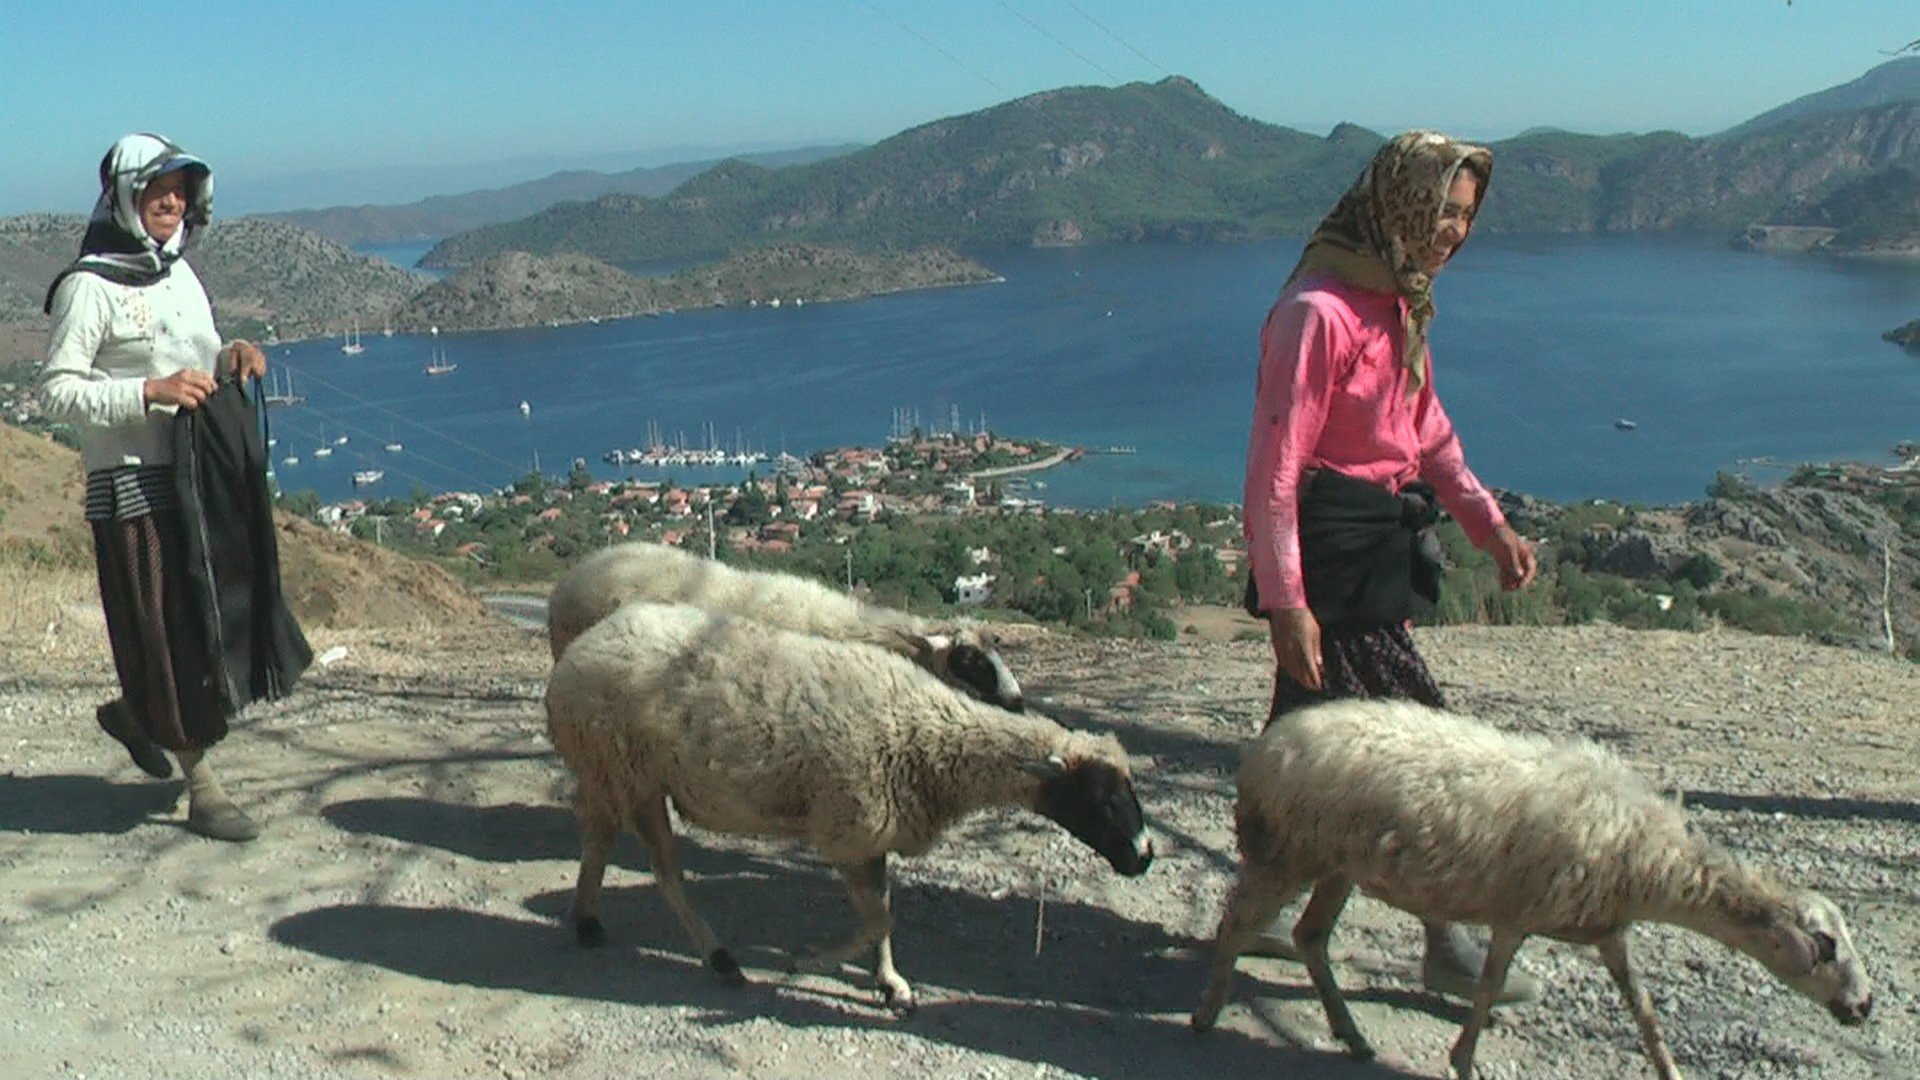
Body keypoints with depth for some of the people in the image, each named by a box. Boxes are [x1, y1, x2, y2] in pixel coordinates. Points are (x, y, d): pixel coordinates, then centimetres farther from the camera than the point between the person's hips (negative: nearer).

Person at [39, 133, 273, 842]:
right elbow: (56, 391, -13)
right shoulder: (89, 286, -9)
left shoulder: (180, 275, 14)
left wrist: (231, 357, 1)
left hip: (200, 476, 8)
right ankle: (201, 790, 7)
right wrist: (149, 391, -23)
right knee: (167, 630, -2)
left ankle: (133, 712, 39)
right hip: (132, 486, -8)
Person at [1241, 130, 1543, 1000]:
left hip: (1380, 546, 9)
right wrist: (1286, 600, -22)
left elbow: (1428, 430, 20)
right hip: (1331, 554, -9)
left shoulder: (1398, 303, 13)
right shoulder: (1320, 310, -17)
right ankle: (1448, 946, 10)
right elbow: (1275, 462, -20)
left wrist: (1489, 524, 8)